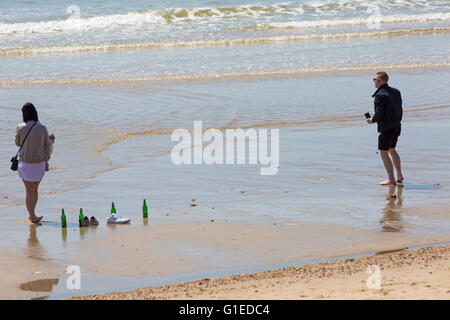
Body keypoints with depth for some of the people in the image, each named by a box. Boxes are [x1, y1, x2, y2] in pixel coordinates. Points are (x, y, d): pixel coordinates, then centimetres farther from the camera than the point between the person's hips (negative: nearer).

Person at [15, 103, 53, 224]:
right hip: (40, 163, 2)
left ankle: (33, 216, -1)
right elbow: (48, 145, 5)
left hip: (25, 163, -2)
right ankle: (31, 215, 29)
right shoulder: (42, 128, -6)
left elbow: (18, 143, 7)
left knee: (29, 190, 4)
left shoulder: (20, 128, -10)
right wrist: (47, 157, 23)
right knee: (35, 189, 18)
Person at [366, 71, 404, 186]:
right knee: (392, 150, 23)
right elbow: (399, 109, 12)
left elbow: (379, 113, -20)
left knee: (383, 152, -2)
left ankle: (391, 180, -6)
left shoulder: (380, 95, -17)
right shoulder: (395, 92, 9)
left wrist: (372, 120, -2)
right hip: (397, 126, 9)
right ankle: (399, 176, 28)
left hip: (386, 128, -9)